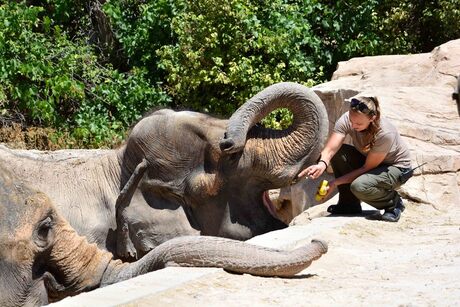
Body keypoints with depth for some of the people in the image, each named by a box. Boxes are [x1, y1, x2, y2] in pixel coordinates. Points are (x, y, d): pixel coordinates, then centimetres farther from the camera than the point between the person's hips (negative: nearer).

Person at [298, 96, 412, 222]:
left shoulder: (385, 134, -35)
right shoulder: (347, 120, -22)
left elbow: (367, 168, -27)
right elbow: (330, 149, -31)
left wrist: (335, 182, -29)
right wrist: (322, 164, -55)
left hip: (397, 168, -6)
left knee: (359, 186, -33)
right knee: (338, 152, -21)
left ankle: (394, 203, -2)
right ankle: (350, 204, -5)